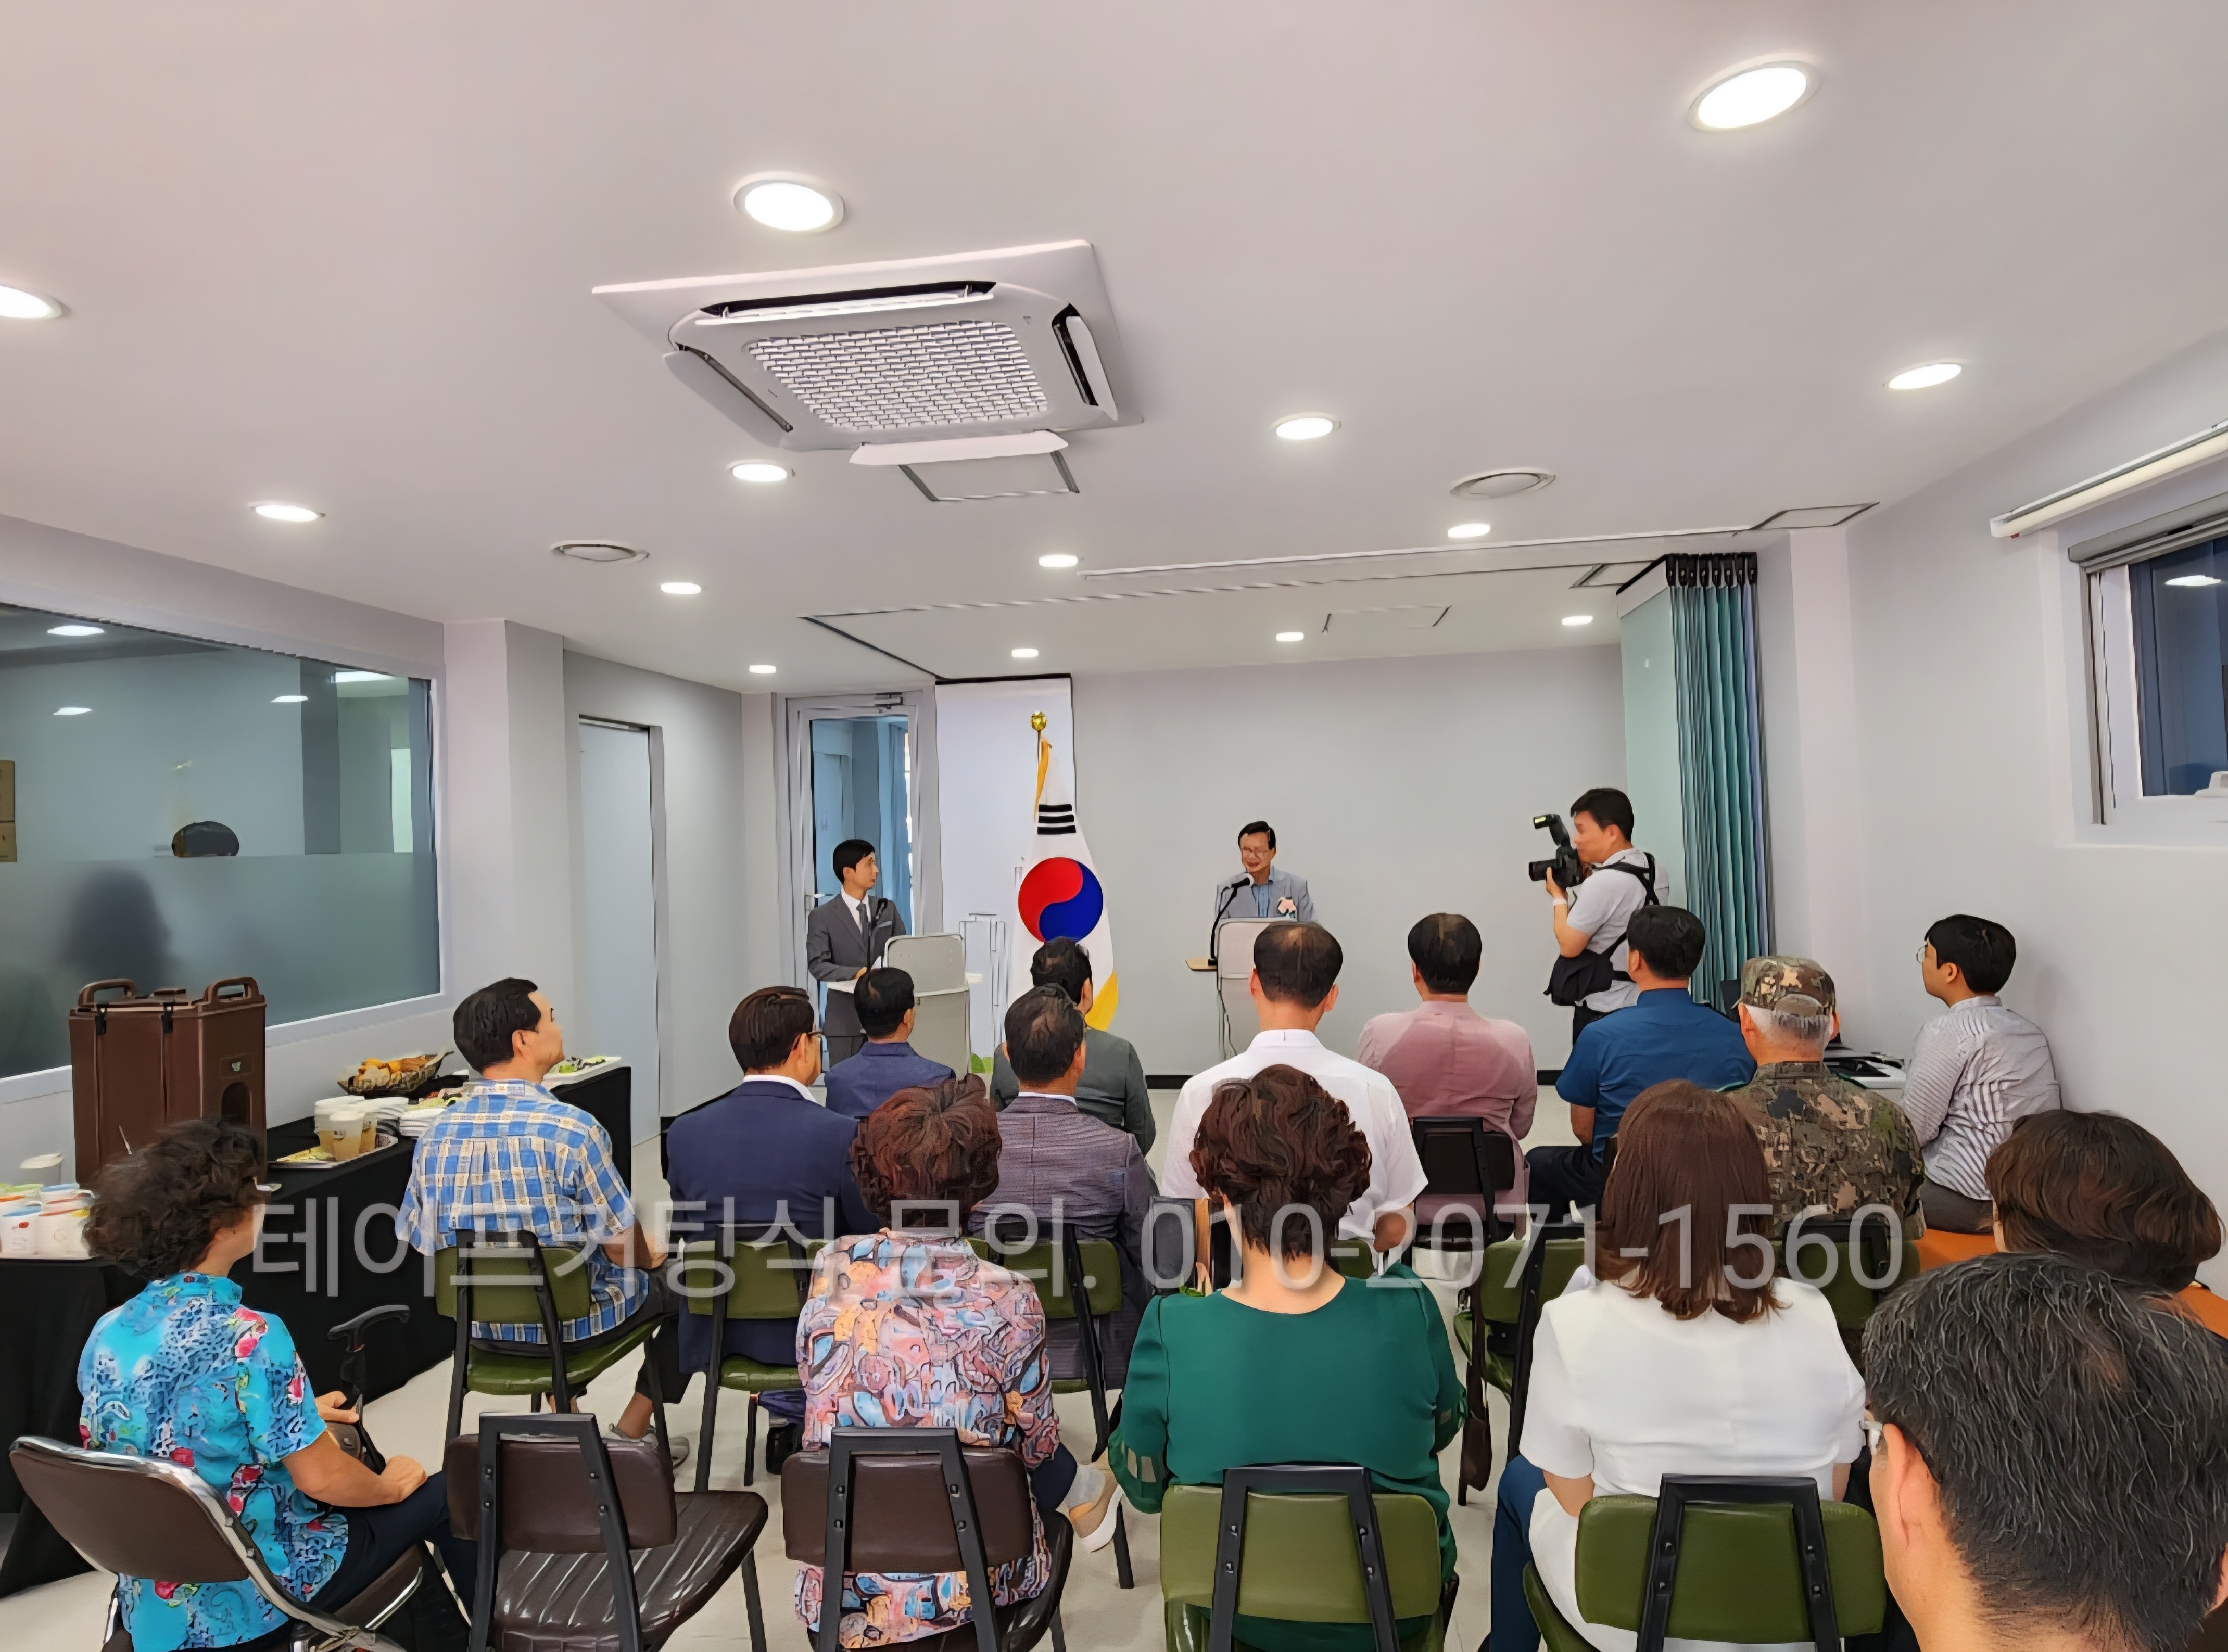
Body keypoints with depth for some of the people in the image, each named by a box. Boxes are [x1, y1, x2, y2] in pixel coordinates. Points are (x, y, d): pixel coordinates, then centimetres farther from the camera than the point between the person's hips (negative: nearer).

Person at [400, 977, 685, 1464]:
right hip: (574, 1320, -6)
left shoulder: (437, 1135, -8)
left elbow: (421, 1240, 1)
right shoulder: (571, 1129, -25)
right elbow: (622, 1246, -19)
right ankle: (631, 1432, 24)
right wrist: (651, 1254, 4)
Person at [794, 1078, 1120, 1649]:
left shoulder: (830, 1272, -12)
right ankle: (1080, 1494, 51)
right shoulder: (1006, 1301, -22)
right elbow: (1036, 1446, -6)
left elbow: (820, 1394, 5)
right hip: (963, 1588, -3)